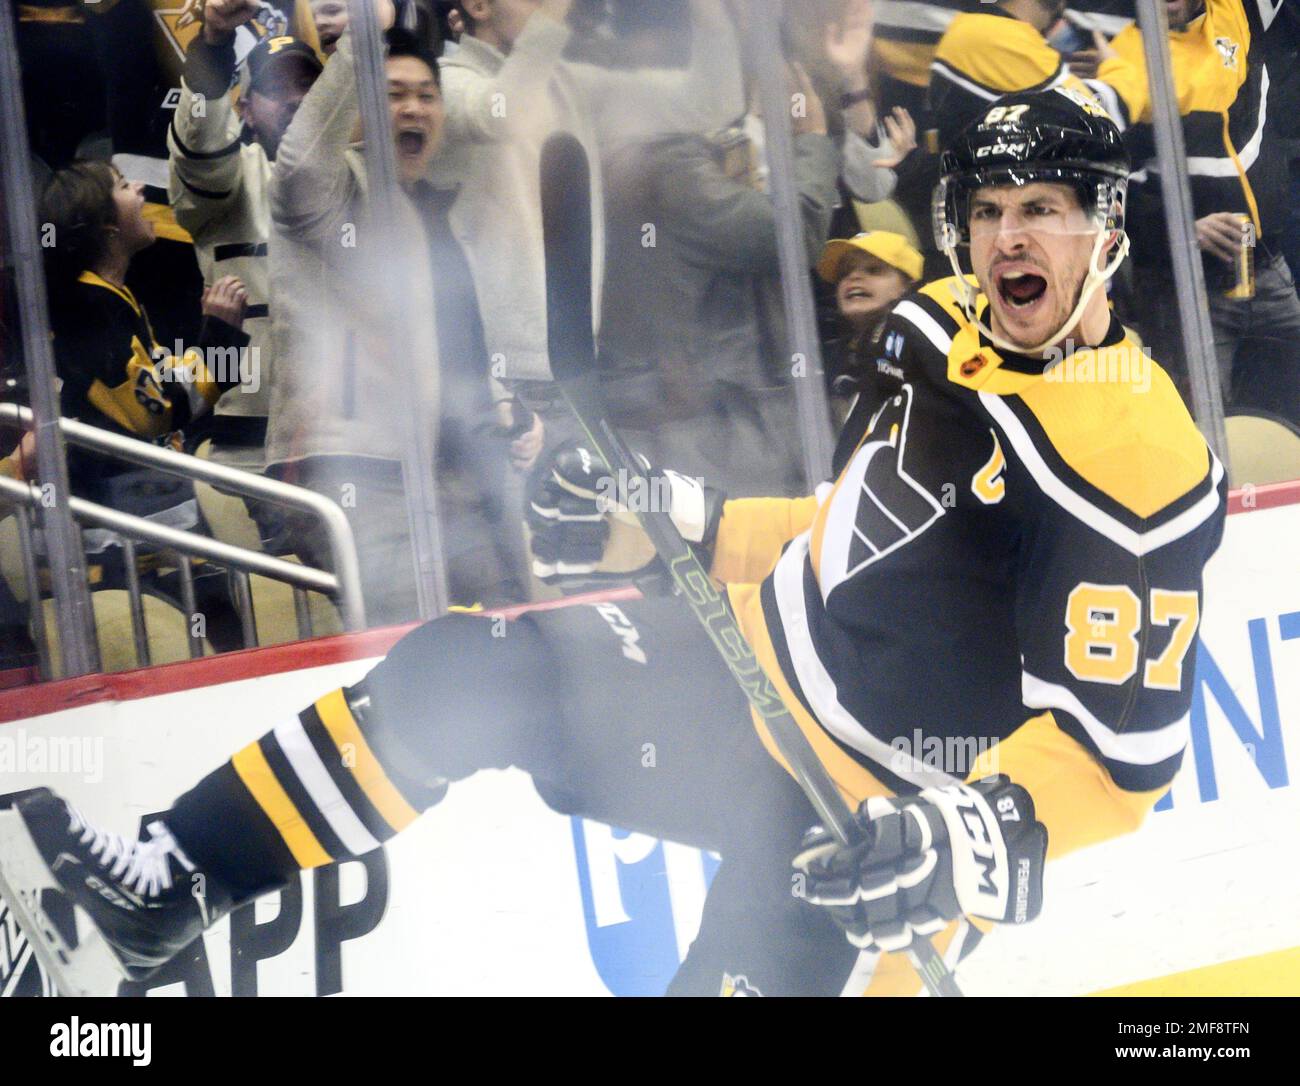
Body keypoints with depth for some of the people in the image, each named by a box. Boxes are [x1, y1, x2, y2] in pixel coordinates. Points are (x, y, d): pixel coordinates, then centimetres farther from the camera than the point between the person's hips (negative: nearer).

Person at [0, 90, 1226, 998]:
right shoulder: (939, 331, 5)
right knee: (471, 668, -2)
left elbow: (1118, 740, -22)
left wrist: (976, 841, -36)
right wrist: (672, 523, 10)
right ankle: (172, 887, 3)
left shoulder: (1137, 453, -21)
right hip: (751, 674, 8)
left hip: (858, 821, -7)